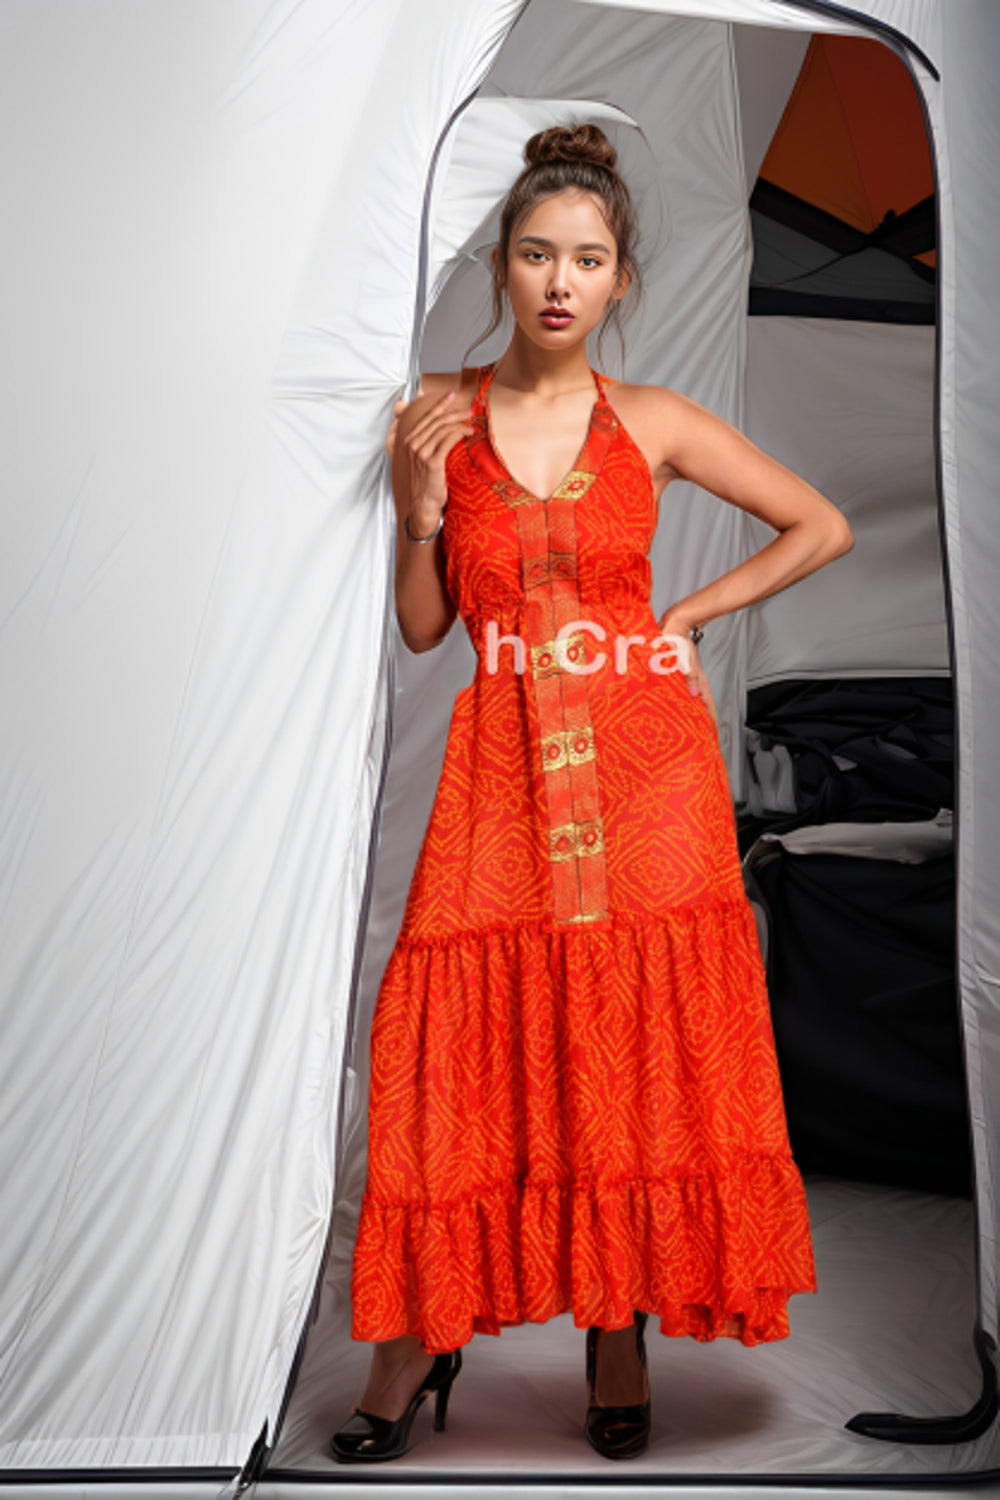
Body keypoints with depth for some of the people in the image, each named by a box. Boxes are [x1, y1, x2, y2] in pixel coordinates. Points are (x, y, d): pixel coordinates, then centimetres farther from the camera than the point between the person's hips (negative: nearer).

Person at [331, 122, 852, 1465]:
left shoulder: (653, 425, 4)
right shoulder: (437, 418, 5)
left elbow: (823, 528, 11)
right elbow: (422, 628, 8)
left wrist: (688, 617, 5)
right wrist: (419, 504, -8)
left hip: (645, 762, 0)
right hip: (505, 760, 1)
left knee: (641, 1048, 2)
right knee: (462, 1045, -2)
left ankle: (622, 1332, 20)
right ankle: (423, 1335, 16)